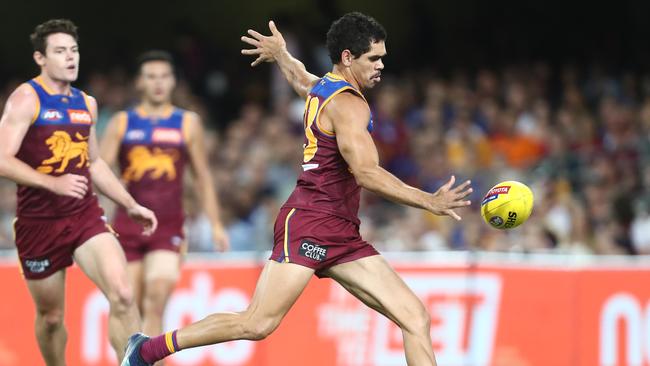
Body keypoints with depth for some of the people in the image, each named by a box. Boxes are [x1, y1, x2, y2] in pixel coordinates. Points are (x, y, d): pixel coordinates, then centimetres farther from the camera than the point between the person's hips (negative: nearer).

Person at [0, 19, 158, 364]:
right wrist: (53, 183, -29)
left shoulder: (86, 103, 11)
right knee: (50, 316, 9)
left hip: (86, 216, 4)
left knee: (122, 295, -18)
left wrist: (131, 205, 18)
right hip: (38, 222, -4)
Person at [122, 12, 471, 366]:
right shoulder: (349, 104, -11)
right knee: (258, 324, -14)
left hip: (341, 236, 10)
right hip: (309, 225, -10)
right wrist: (429, 202, -24)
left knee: (415, 317, -3)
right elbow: (366, 172, -23)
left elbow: (302, 80, 43)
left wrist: (280, 54, 65)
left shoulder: (322, 87, 18)